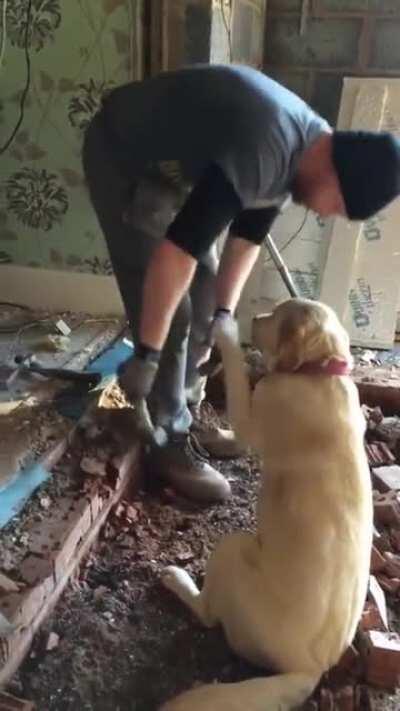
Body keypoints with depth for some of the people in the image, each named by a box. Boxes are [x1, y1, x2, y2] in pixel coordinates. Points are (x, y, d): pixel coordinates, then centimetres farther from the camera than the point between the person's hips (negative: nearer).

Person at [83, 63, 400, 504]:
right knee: (170, 306, -12)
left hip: (166, 164, 9)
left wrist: (223, 310, -2)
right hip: (121, 159, -9)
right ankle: (170, 443, 1)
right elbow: (177, 252, -37)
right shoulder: (261, 153, -35)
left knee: (203, 292, 8)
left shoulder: (303, 150, -5)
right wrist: (145, 354, -32)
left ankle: (185, 411, 23)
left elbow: (249, 231, 4)